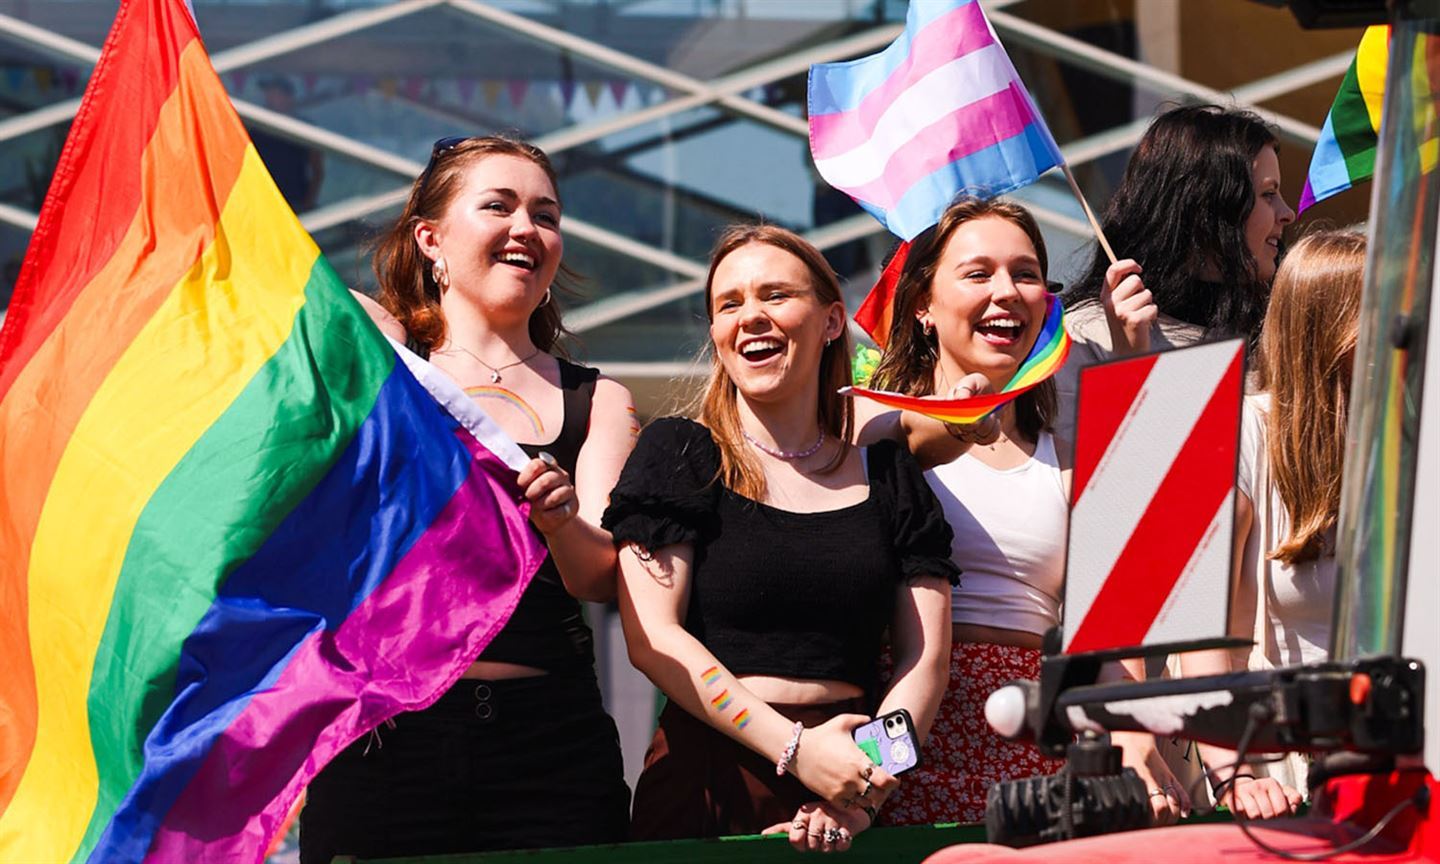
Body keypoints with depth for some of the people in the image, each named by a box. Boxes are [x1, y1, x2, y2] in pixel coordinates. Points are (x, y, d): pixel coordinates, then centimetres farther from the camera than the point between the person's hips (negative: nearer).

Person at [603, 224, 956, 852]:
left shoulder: (889, 476, 12)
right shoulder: (677, 455, 4)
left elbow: (925, 655, 6)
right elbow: (652, 638, -6)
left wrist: (865, 787, -10)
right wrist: (795, 748, -14)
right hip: (707, 783, -2)